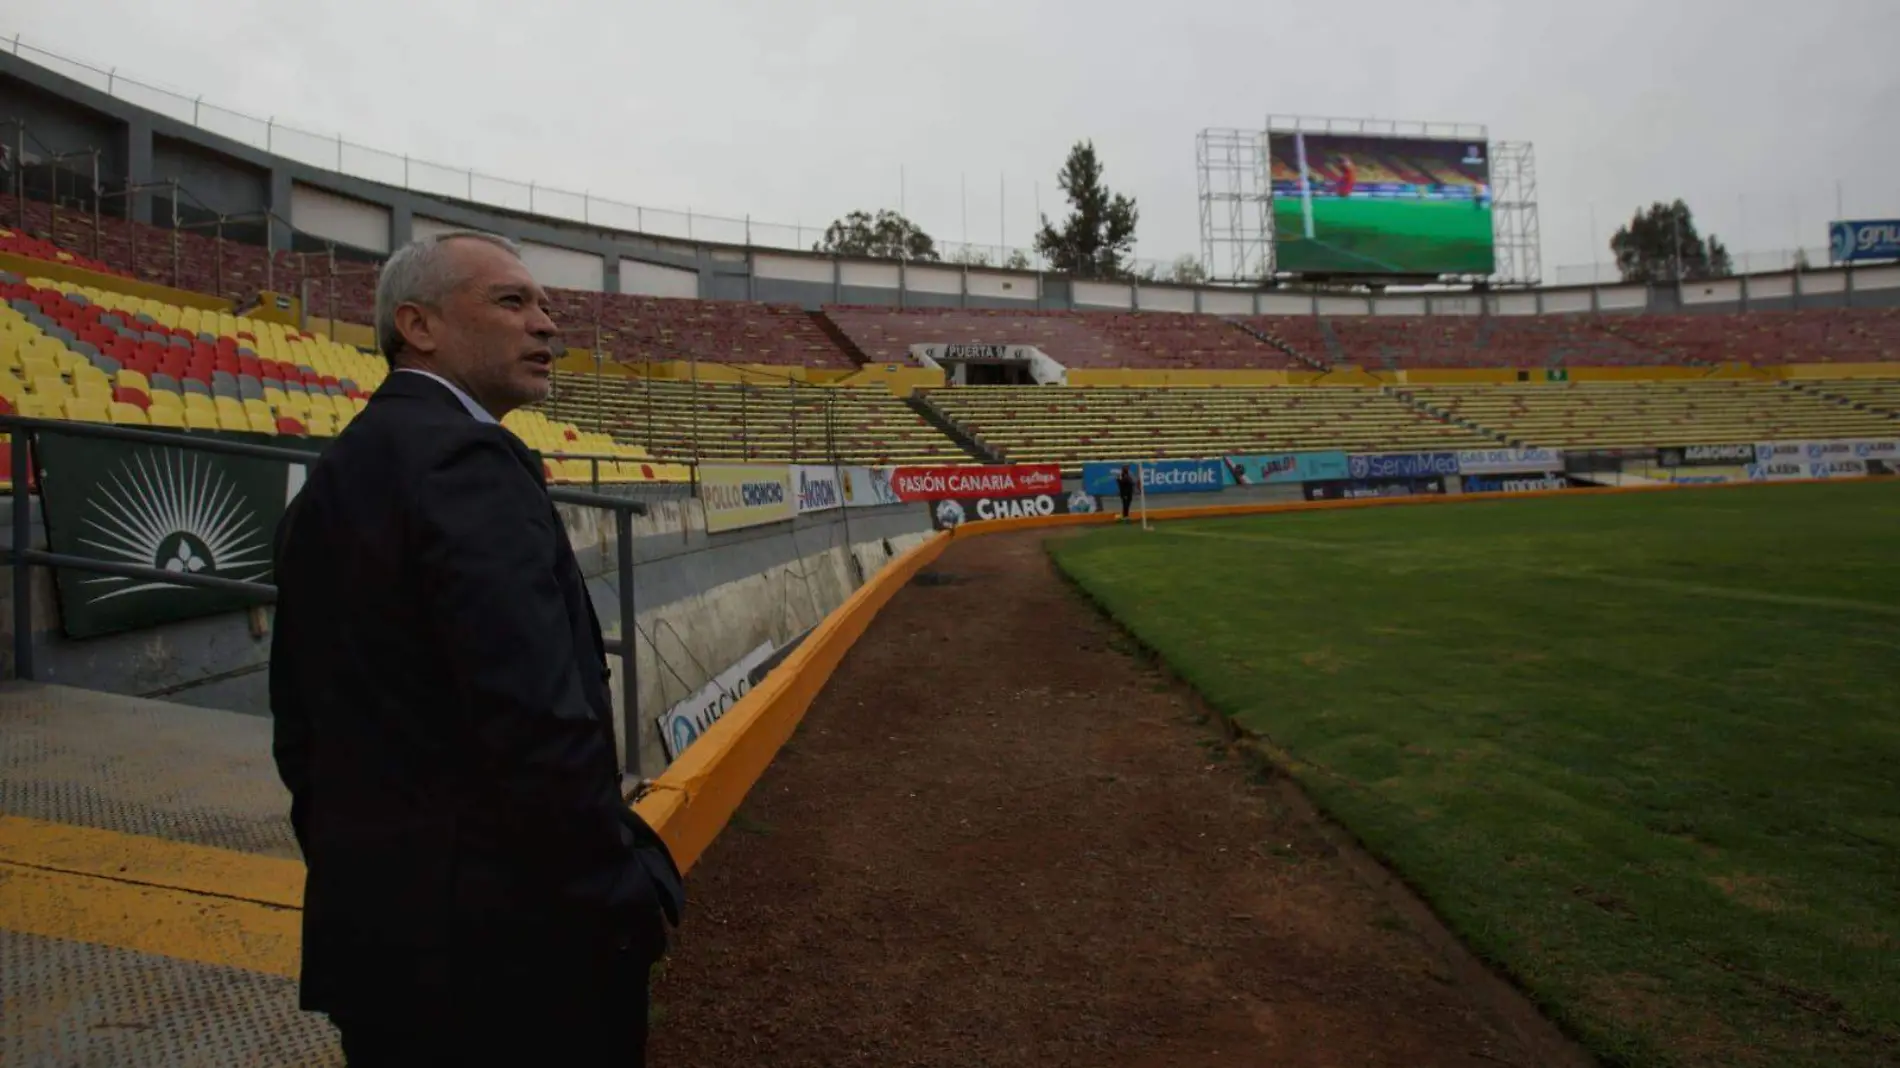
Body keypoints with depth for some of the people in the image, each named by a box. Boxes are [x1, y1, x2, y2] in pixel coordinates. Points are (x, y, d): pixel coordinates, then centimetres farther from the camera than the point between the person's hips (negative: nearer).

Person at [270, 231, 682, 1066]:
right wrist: (628, 894, -15)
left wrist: (353, 874, 21)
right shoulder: (464, 458, -18)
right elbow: (541, 720, -27)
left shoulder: (329, 482, 11)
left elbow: (303, 727, 14)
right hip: (502, 942, -9)